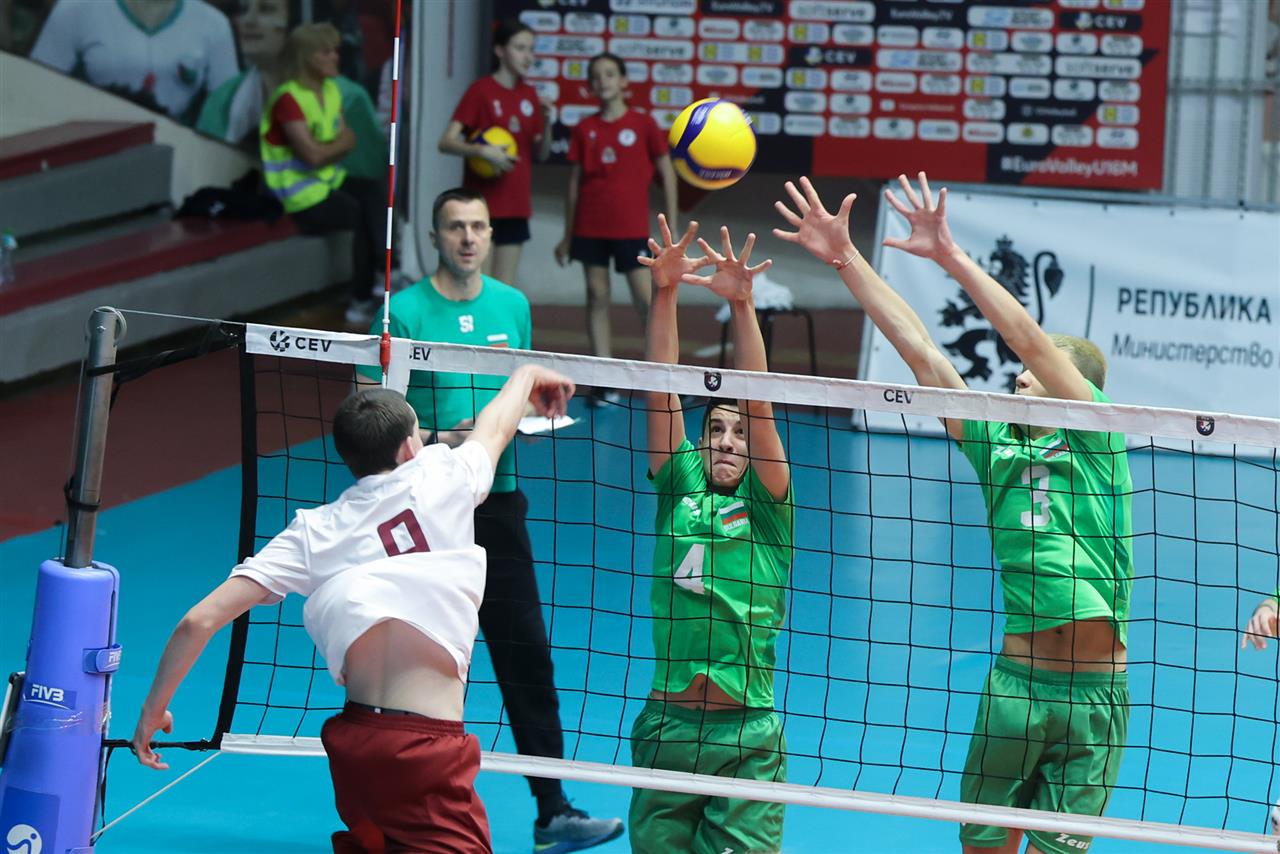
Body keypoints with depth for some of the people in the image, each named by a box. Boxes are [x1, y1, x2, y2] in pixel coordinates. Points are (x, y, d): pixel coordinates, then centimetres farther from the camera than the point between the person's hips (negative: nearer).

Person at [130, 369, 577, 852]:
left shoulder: (314, 532, 6)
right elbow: (496, 429, 26)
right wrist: (527, 376, 47)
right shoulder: (443, 480, 2)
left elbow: (199, 621, 1)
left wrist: (153, 710, 14)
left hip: (352, 742, 5)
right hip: (430, 752, -4)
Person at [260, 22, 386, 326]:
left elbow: (349, 141, 7)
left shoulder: (331, 90, 10)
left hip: (330, 180, 8)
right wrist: (338, 144, -4)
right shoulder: (288, 99, -18)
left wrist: (327, 148, -14)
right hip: (302, 196, -8)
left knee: (375, 193, -17)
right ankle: (363, 299, -9)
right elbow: (313, 156, -23)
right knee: (365, 214, -21)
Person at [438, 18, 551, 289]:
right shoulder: (481, 90, -7)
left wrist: (546, 124, -5)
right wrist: (481, 150, -28)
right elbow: (446, 142, -12)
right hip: (482, 204, -6)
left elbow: (541, 154, 13)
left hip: (515, 205, 6)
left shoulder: (529, 95, 10)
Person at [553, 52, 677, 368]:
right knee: (597, 297, 3)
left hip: (631, 227, -3)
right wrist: (567, 237, 10)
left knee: (646, 300, -6)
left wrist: (671, 229, -1)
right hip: (590, 227, 3)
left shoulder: (643, 124, 0)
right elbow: (575, 184, 10)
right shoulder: (584, 129, 6)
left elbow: (667, 175, 3)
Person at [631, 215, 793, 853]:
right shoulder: (679, 487, 10)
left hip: (747, 734, -2)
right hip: (666, 724, 2)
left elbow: (758, 403, -8)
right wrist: (663, 293, -9)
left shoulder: (767, 504, 4)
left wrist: (740, 304, -20)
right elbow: (661, 393, 1)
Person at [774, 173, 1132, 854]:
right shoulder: (996, 444, 10)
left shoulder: (1097, 439, -1)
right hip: (1014, 677, 4)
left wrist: (950, 256, -17)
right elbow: (918, 350, 7)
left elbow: (1029, 337, -13)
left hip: (1093, 689, -4)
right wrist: (846, 258, 4)